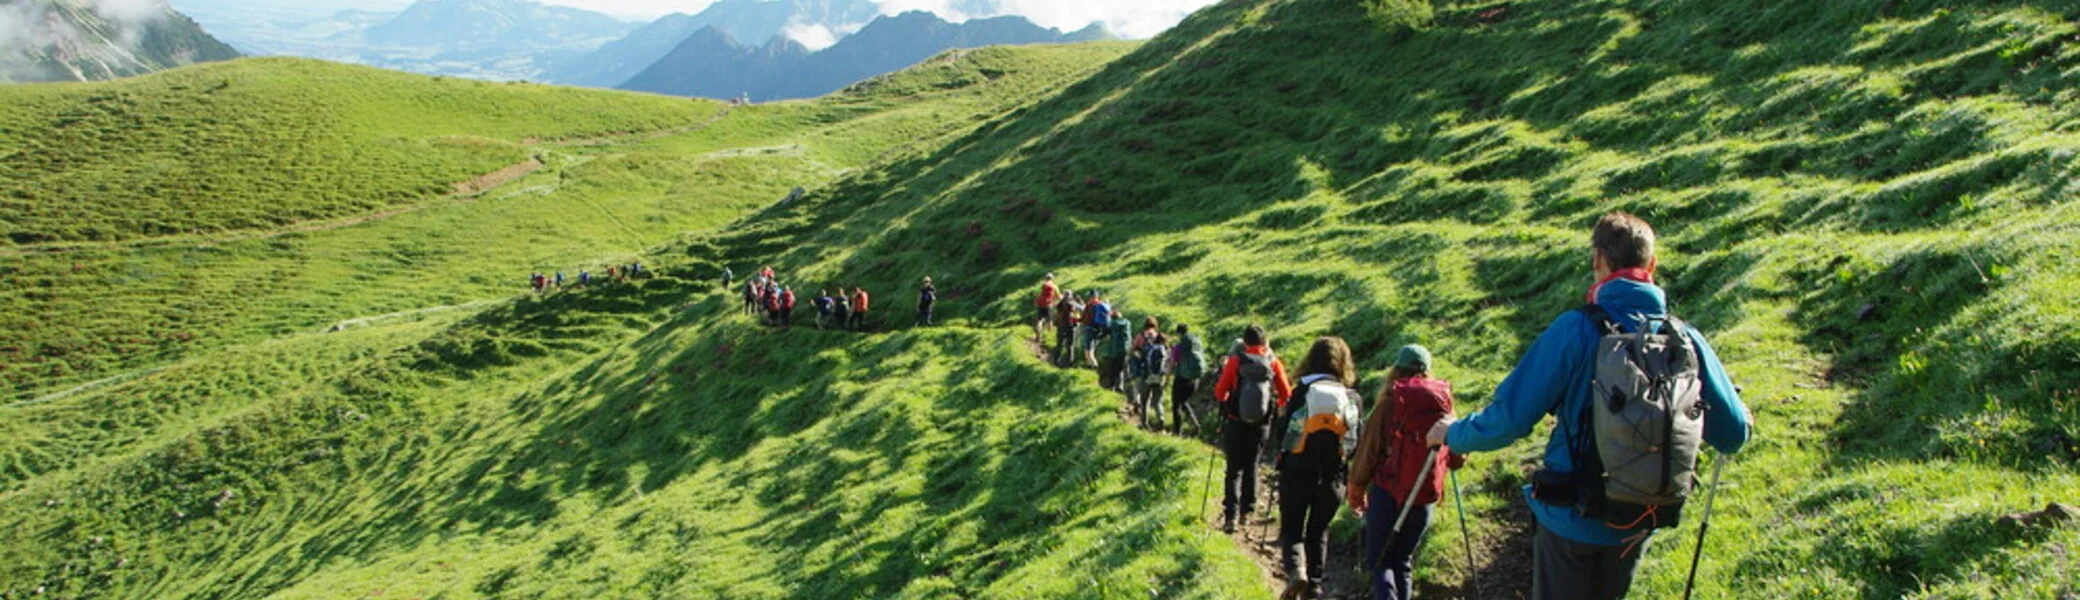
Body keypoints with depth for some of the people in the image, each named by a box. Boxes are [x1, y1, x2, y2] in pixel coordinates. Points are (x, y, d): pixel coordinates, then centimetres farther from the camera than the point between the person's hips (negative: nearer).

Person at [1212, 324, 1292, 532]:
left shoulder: (1236, 360, -8)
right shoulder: (1274, 363, -3)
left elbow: (1219, 393, -5)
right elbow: (1286, 394, 0)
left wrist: (1226, 402, 18)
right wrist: (1275, 405, 22)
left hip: (1235, 423, -2)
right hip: (1261, 424, 2)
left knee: (1234, 469, 3)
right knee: (1251, 465, 20)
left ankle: (1231, 515, -8)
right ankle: (1247, 509, 24)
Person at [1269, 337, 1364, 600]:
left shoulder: (1301, 392, -6)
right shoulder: (1351, 398, -2)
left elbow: (1279, 439, -3)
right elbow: (1356, 444, 1)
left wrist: (1279, 418, 16)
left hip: (1296, 475, -1)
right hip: (1331, 478, 2)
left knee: (1291, 530, 10)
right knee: (1319, 531, 20)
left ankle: (1296, 570, -16)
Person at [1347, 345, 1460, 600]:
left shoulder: (1390, 402, -8)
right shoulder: (1443, 403, 3)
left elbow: (1368, 450, -6)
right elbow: (1456, 457, 8)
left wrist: (1356, 491, 5)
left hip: (1388, 491, -4)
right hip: (1425, 494, 4)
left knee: (1379, 560, 2)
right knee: (1403, 560, 18)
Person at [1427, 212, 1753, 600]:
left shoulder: (1577, 331, -20)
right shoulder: (1685, 339, -8)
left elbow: (1510, 417, -20)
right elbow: (1733, 435, 0)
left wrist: (1454, 434, -2)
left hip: (1571, 516, -4)